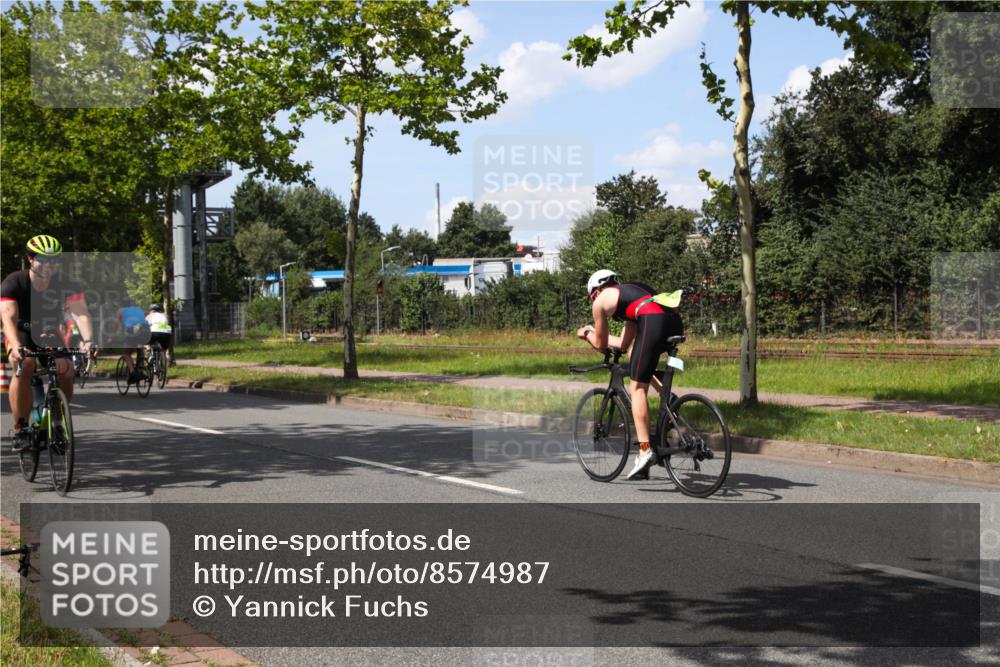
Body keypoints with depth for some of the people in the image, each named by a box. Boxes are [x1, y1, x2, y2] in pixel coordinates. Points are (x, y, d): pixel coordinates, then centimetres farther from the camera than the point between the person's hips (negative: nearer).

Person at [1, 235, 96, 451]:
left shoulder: (66, 284, -19)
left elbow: (80, 313, -31)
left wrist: (88, 340, -51)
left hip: (49, 336, 2)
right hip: (21, 335, -2)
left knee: (65, 371, -23)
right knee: (25, 365, -33)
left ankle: (58, 421, 2)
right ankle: (20, 429, -24)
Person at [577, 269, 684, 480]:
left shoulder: (601, 300, 19)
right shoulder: (630, 291, 38)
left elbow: (600, 345, 26)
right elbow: (623, 344, 41)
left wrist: (586, 334, 45)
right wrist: (596, 332, 55)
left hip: (653, 321, -7)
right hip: (675, 322, 7)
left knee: (637, 389, -2)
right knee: (633, 356, 29)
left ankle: (645, 450, -14)